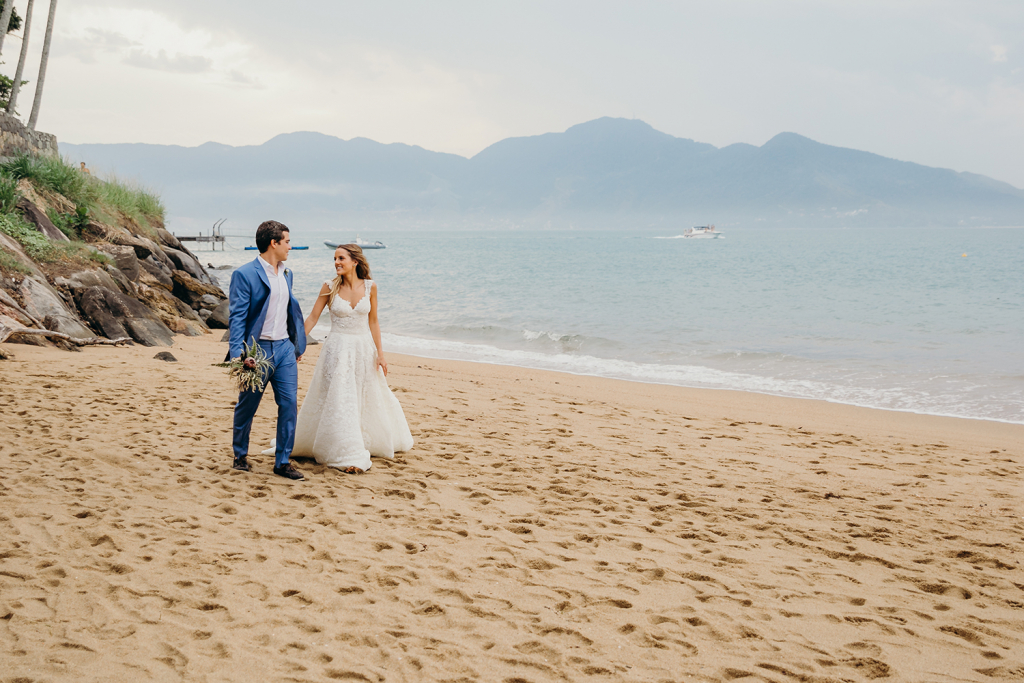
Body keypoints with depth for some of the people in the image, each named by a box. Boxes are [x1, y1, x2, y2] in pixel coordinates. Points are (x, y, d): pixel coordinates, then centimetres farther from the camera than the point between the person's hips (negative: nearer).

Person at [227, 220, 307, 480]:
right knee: (247, 407, 9)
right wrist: (238, 355, -22)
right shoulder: (244, 274, -10)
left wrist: (298, 344, 21)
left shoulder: (286, 273, 13)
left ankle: (283, 462, 7)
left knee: (289, 404, -1)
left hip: (284, 348, 6)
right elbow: (236, 317, -14)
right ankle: (240, 456, 28)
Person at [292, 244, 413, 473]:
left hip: (364, 348, 2)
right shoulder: (330, 287, -6)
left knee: (371, 399, 16)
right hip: (338, 349, -2)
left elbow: (373, 321, 4)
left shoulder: (369, 287, -2)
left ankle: (381, 441, 38)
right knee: (339, 401, -5)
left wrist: (380, 352, 1)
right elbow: (313, 318, -3)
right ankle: (348, 456, 0)